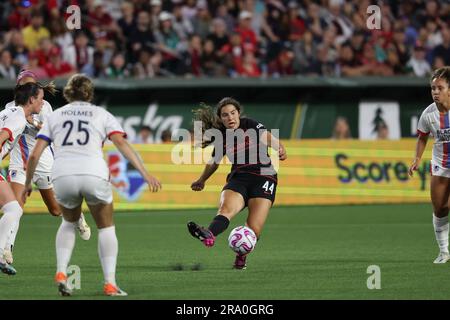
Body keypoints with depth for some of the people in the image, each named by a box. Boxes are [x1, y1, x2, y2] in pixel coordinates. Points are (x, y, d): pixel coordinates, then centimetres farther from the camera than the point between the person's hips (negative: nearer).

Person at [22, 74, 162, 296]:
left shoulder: (54, 116, 19)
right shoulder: (102, 115, 15)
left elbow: (35, 155, 12)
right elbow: (122, 144, 0)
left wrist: (28, 184, 24)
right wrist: (144, 173, -6)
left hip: (62, 176, 2)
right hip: (94, 175, -2)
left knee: (69, 222, 30)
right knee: (106, 227, 19)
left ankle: (61, 272, 11)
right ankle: (110, 283, 5)